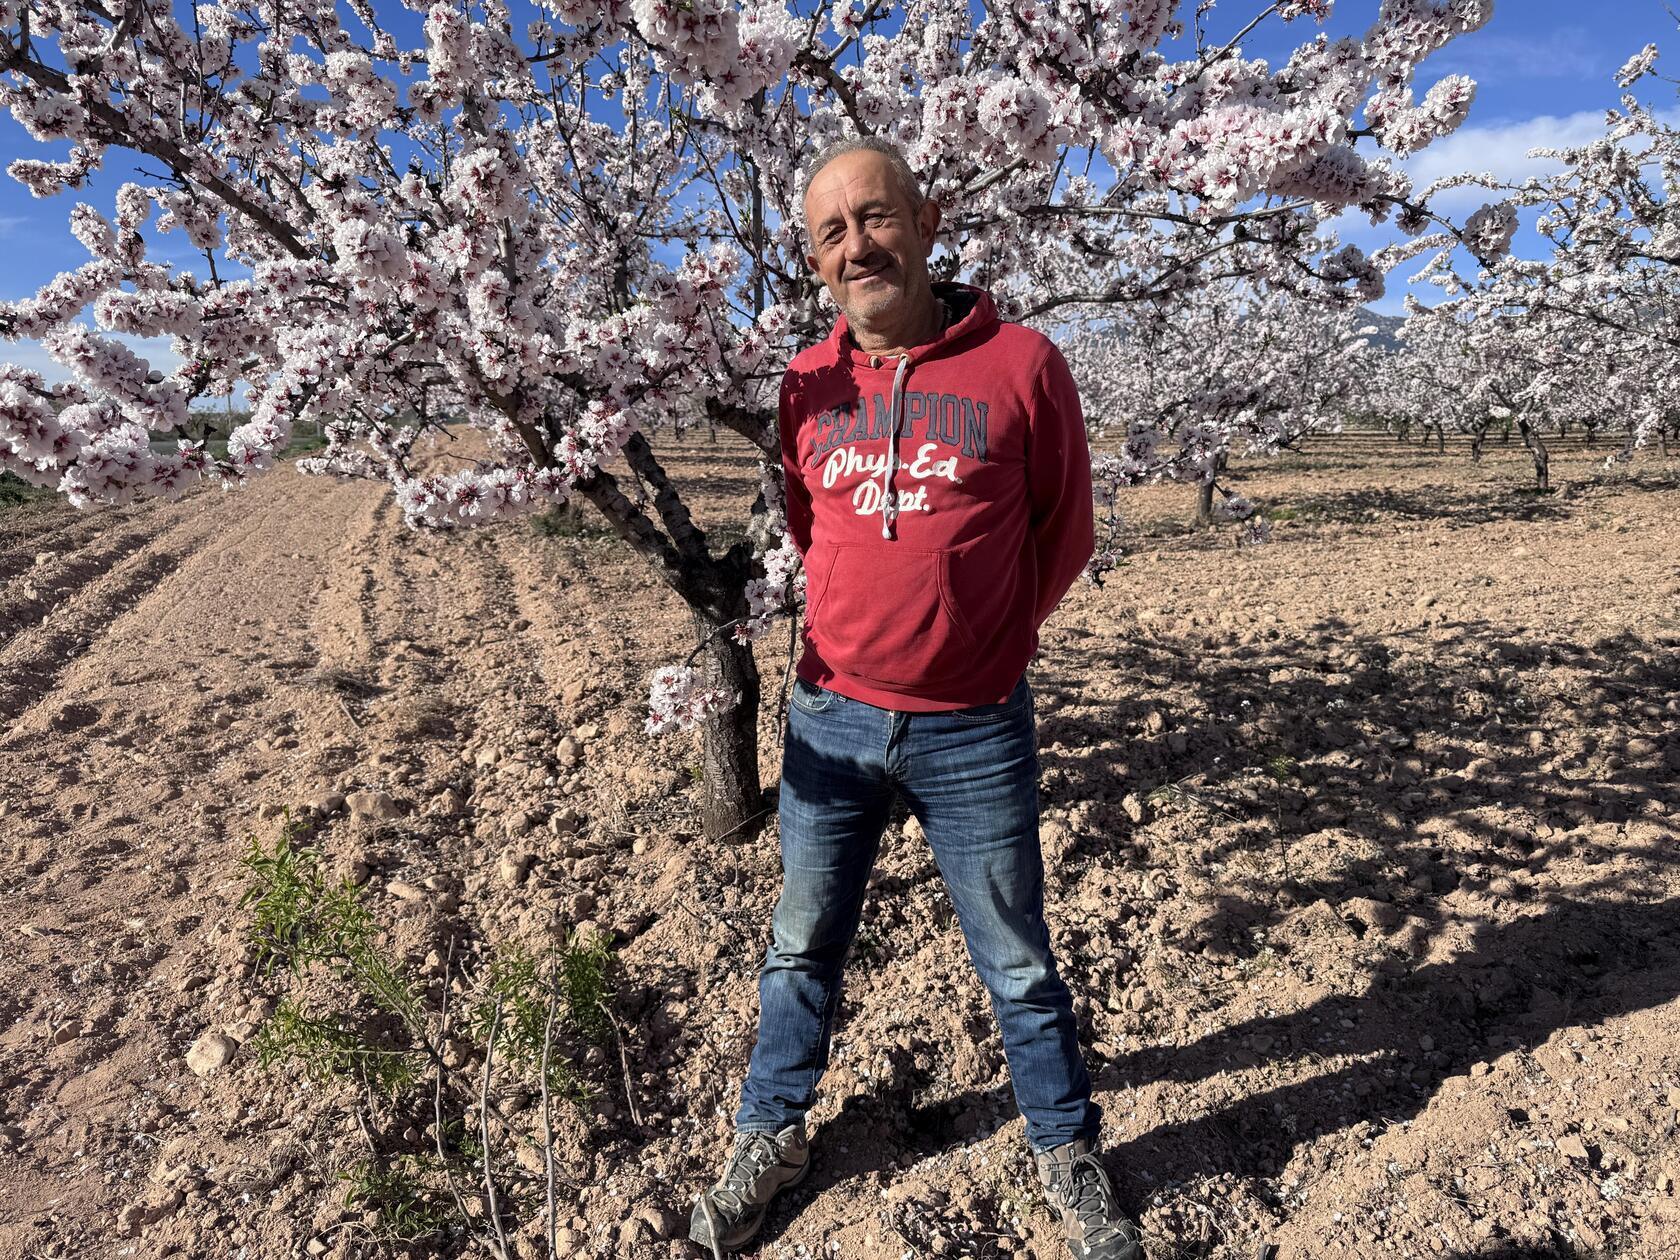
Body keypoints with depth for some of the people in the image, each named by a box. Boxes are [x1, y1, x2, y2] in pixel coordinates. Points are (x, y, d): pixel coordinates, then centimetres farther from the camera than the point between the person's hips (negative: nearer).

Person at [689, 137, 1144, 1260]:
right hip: (831, 722, 3)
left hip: (975, 733, -3)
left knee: (1017, 964, 14)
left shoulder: (1022, 364, -8)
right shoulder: (808, 383, 2)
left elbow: (1062, 530, 3)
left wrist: (981, 639, 9)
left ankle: (1069, 1155, 38)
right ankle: (772, 1136, 40)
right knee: (802, 949, 17)